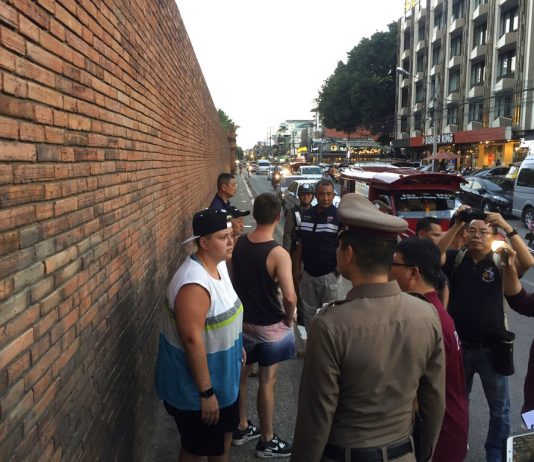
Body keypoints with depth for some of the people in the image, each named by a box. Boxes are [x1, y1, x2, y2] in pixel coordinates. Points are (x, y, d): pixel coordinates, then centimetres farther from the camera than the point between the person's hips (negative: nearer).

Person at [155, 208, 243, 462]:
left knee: (225, 430, 27)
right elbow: (192, 340, -30)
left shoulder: (219, 263, -2)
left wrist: (238, 346, 21)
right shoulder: (194, 284, -32)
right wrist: (206, 392, -24)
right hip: (195, 384, -8)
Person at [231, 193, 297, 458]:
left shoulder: (238, 243, -5)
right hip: (269, 327, -6)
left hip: (242, 321, 6)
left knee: (241, 374, 20)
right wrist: (289, 319, -10)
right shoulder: (278, 254, -24)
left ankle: (241, 428, 38)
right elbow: (289, 297, -30)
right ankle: (266, 441, 24)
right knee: (266, 382, 8)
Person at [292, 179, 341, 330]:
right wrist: (296, 268, 7)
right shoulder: (306, 214, 4)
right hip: (308, 273, 5)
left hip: (329, 275, -4)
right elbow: (300, 244, 9)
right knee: (308, 312, 16)